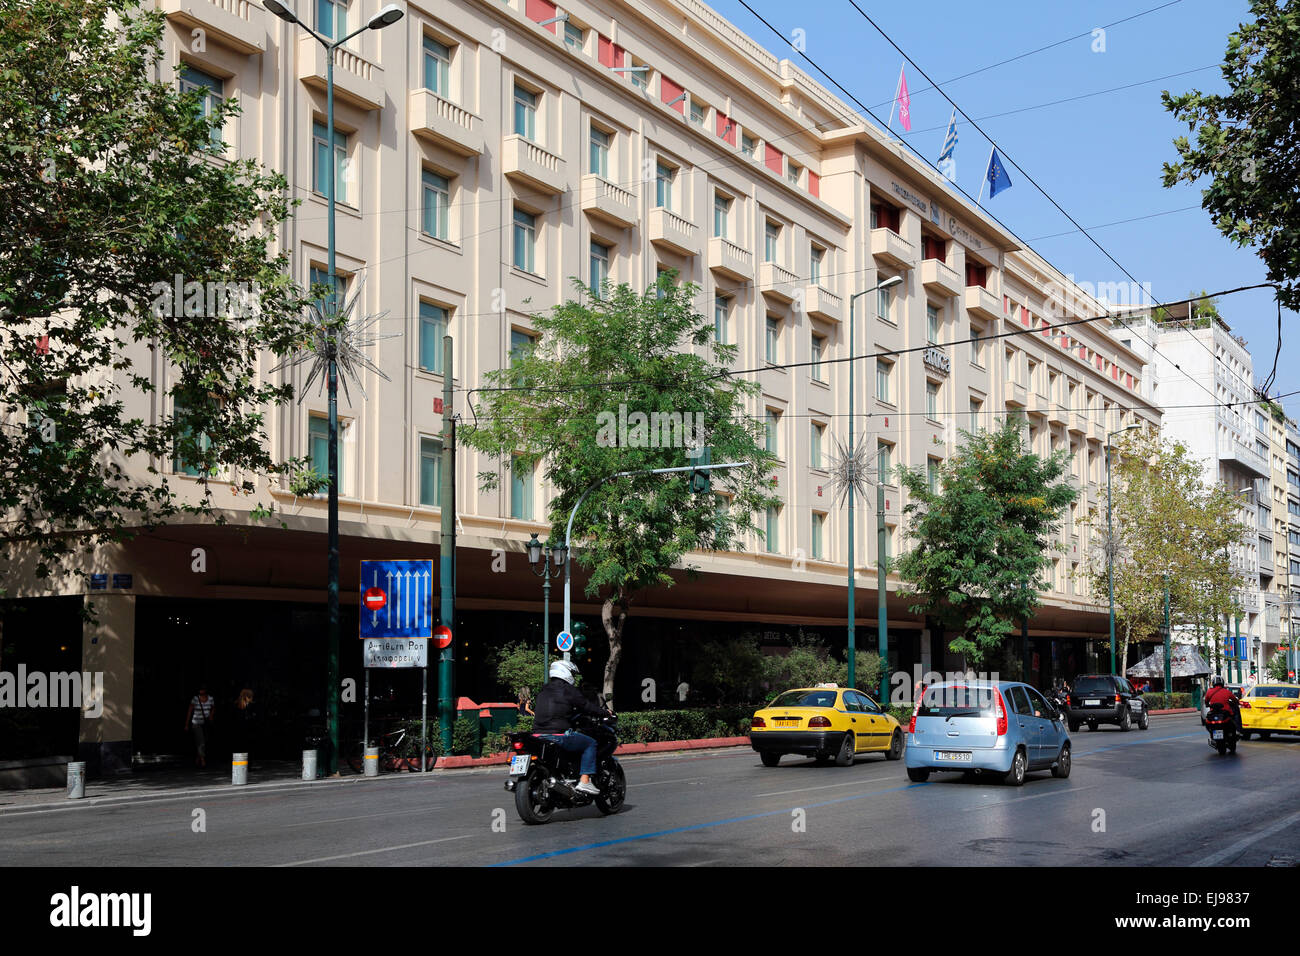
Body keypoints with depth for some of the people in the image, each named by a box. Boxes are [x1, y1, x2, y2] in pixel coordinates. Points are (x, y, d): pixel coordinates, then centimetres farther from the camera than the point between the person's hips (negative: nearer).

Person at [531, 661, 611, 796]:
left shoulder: (543, 691, 19)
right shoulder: (569, 690, -2)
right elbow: (587, 707, -1)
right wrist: (605, 713, 15)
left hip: (538, 734, 8)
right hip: (559, 736, -8)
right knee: (590, 744, 6)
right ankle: (584, 781, -5)